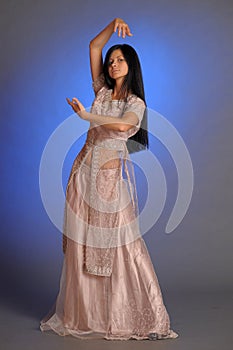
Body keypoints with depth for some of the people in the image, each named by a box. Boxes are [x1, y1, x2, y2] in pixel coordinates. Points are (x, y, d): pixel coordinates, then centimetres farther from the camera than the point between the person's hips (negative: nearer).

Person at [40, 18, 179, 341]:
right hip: (85, 170, 5)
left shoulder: (136, 103, 0)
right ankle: (83, 313, 16)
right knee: (81, 241, 6)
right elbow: (94, 47, 11)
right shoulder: (102, 91, 13)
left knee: (117, 243, -5)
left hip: (111, 175, -5)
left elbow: (122, 125, -22)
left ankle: (125, 315, 5)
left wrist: (86, 115, -16)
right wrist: (113, 25, 1)